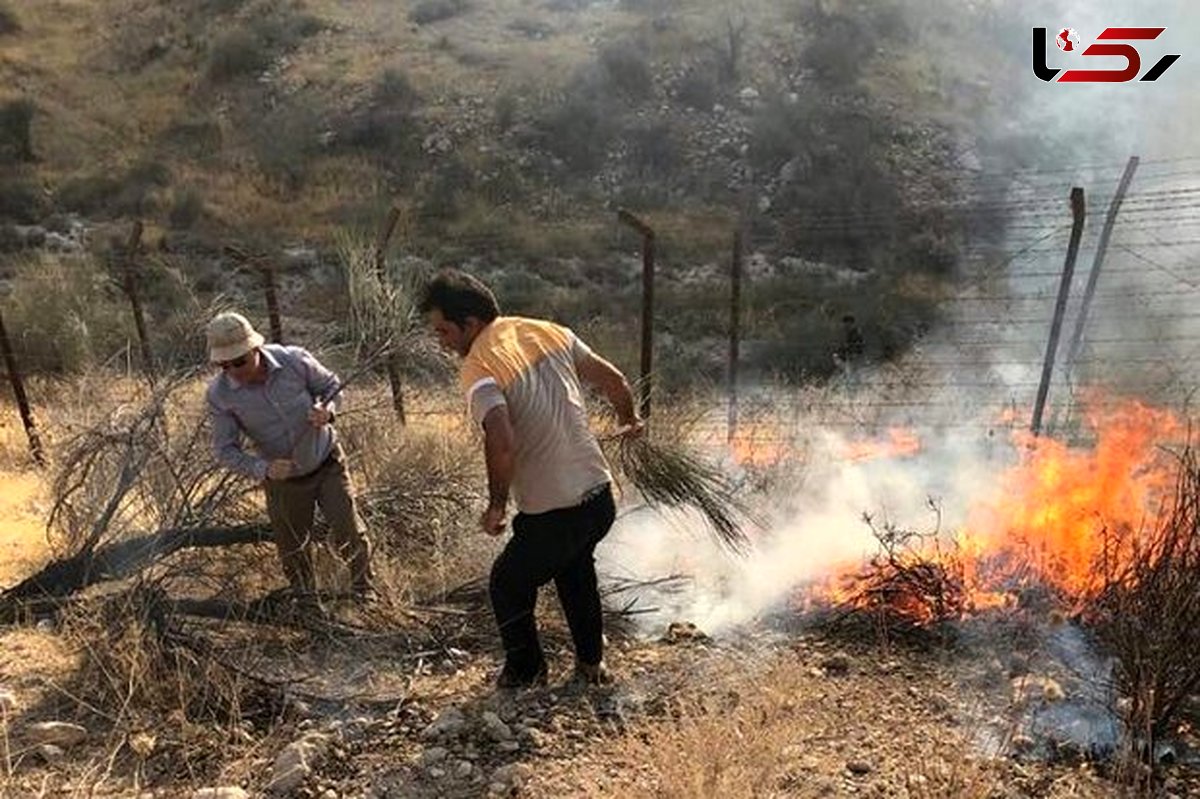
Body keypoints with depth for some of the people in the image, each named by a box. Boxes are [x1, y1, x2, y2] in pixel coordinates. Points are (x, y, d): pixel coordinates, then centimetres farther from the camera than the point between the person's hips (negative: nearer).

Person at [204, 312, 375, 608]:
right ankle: (309, 609, 39)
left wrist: (327, 410, -26)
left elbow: (332, 386, -3)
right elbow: (225, 450, -15)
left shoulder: (294, 360, -21)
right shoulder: (219, 395, -21)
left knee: (349, 534, 1)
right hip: (283, 481, 1)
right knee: (293, 553, 13)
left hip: (327, 464, -1)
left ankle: (365, 591, 29)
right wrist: (263, 469, -32)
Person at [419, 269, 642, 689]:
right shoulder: (549, 332, 3)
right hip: (600, 496, 7)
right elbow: (613, 379, 10)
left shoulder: (478, 368, -17)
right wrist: (628, 419, 31)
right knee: (575, 571, 34)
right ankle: (591, 663, 45)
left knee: (508, 586, 20)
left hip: (552, 515, -7)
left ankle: (526, 673, 36)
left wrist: (497, 504, -14)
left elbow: (502, 444, -32)